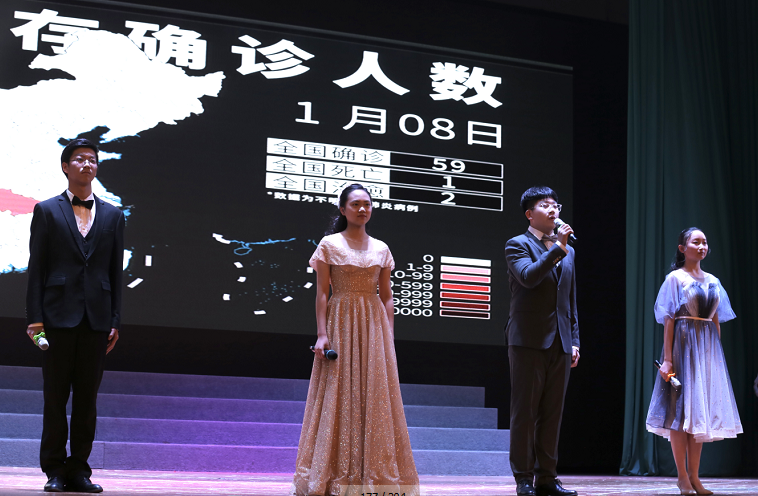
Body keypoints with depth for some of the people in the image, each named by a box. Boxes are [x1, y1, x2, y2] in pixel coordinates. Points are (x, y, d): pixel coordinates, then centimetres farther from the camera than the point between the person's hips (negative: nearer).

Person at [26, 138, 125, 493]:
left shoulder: (112, 216, 13)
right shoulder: (47, 211, 6)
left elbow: (116, 272, 11)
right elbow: (36, 267, 2)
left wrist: (115, 321, 4)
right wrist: (35, 317, -7)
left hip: (97, 318, 2)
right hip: (58, 315, -2)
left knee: (87, 398, 4)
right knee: (55, 397, 1)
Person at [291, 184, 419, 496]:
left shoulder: (381, 249, 11)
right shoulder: (329, 244, 2)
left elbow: (386, 297, 11)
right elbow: (321, 292, -3)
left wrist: (390, 338, 3)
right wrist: (322, 334, -12)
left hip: (375, 325, 3)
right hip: (341, 322, -3)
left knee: (376, 397, 1)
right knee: (339, 397, -3)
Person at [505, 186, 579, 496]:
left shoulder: (566, 252, 19)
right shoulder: (518, 245, 1)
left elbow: (571, 301, 20)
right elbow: (528, 277, -19)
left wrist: (574, 340, 14)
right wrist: (557, 248, -19)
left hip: (560, 343, 6)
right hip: (529, 340, -6)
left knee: (552, 413, 6)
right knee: (525, 412, -3)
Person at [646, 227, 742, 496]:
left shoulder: (712, 281, 14)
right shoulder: (675, 278, -2)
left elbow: (717, 322, 15)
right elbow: (668, 321, -8)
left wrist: (718, 355, 9)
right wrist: (667, 359, -14)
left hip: (708, 347, 6)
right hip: (684, 344, -6)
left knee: (700, 411, 6)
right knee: (681, 408, -4)